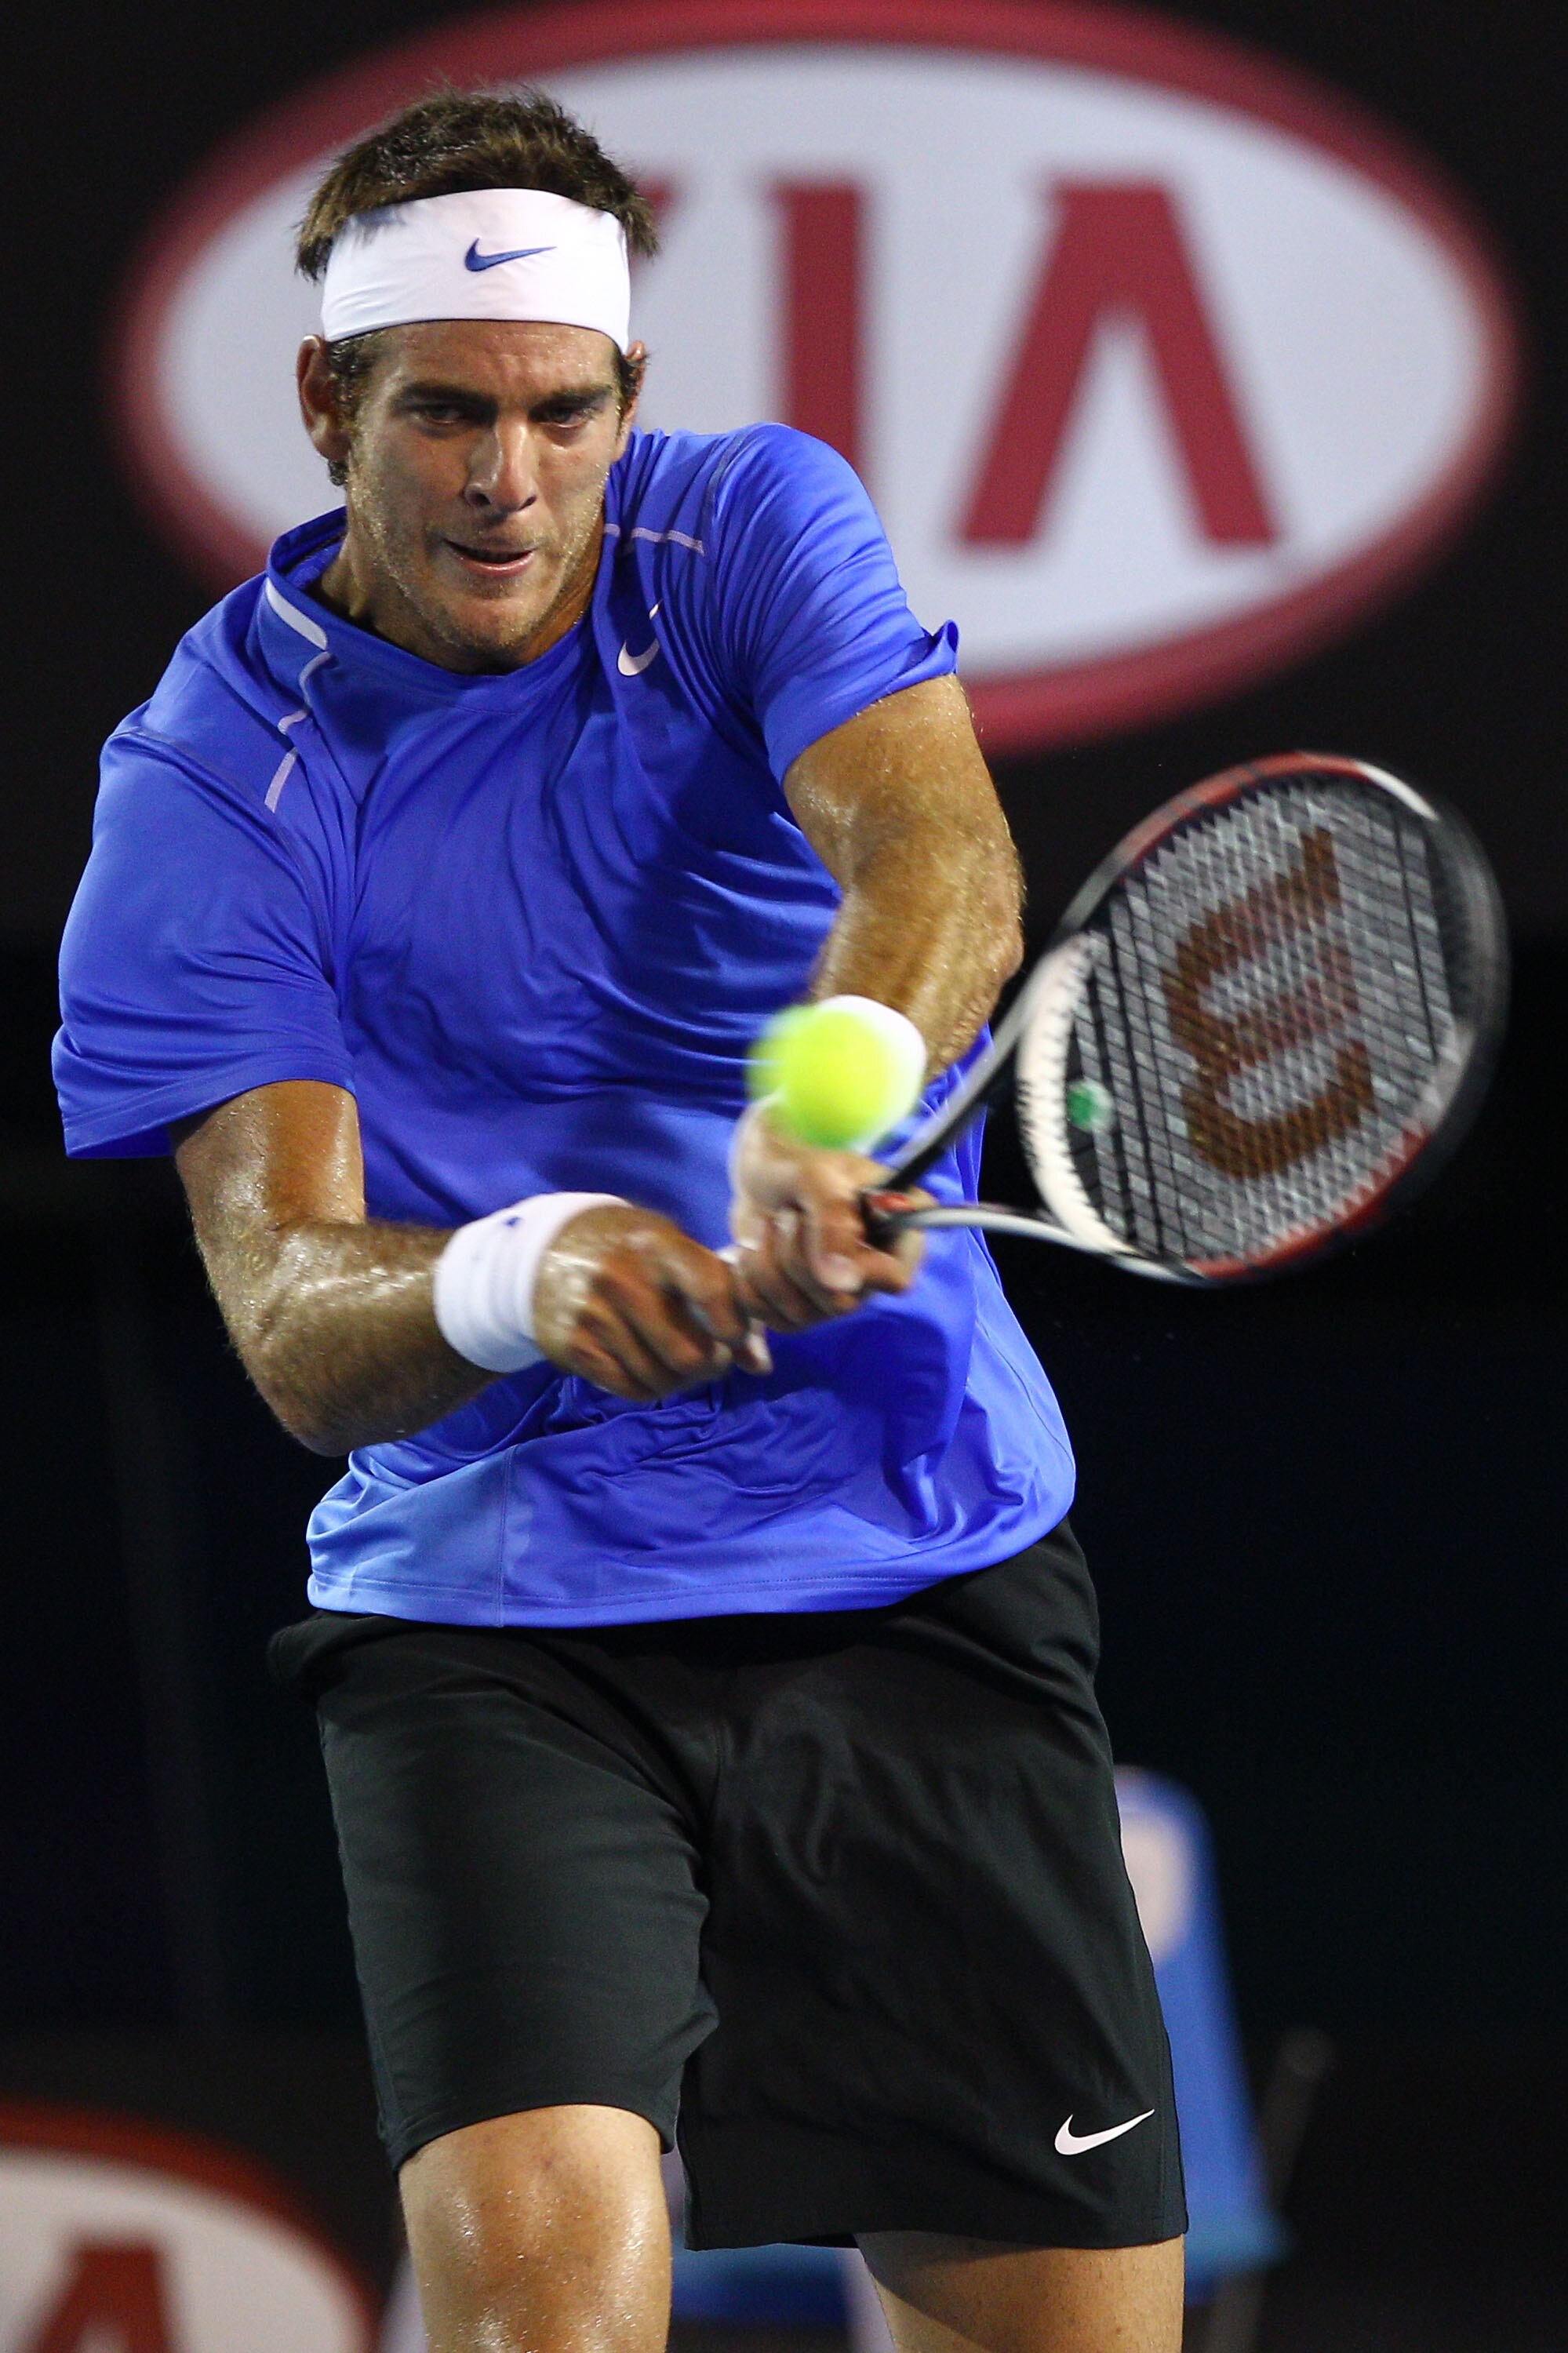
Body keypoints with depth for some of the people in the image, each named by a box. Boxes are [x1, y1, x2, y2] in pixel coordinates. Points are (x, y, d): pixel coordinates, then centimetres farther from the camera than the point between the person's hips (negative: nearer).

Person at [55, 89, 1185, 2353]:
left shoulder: (757, 532, -2)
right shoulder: (214, 779, -7)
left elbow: (939, 854, -22)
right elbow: (288, 1319, -16)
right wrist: (505, 1280, -39)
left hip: (929, 1572, 2)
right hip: (494, 1612, -2)